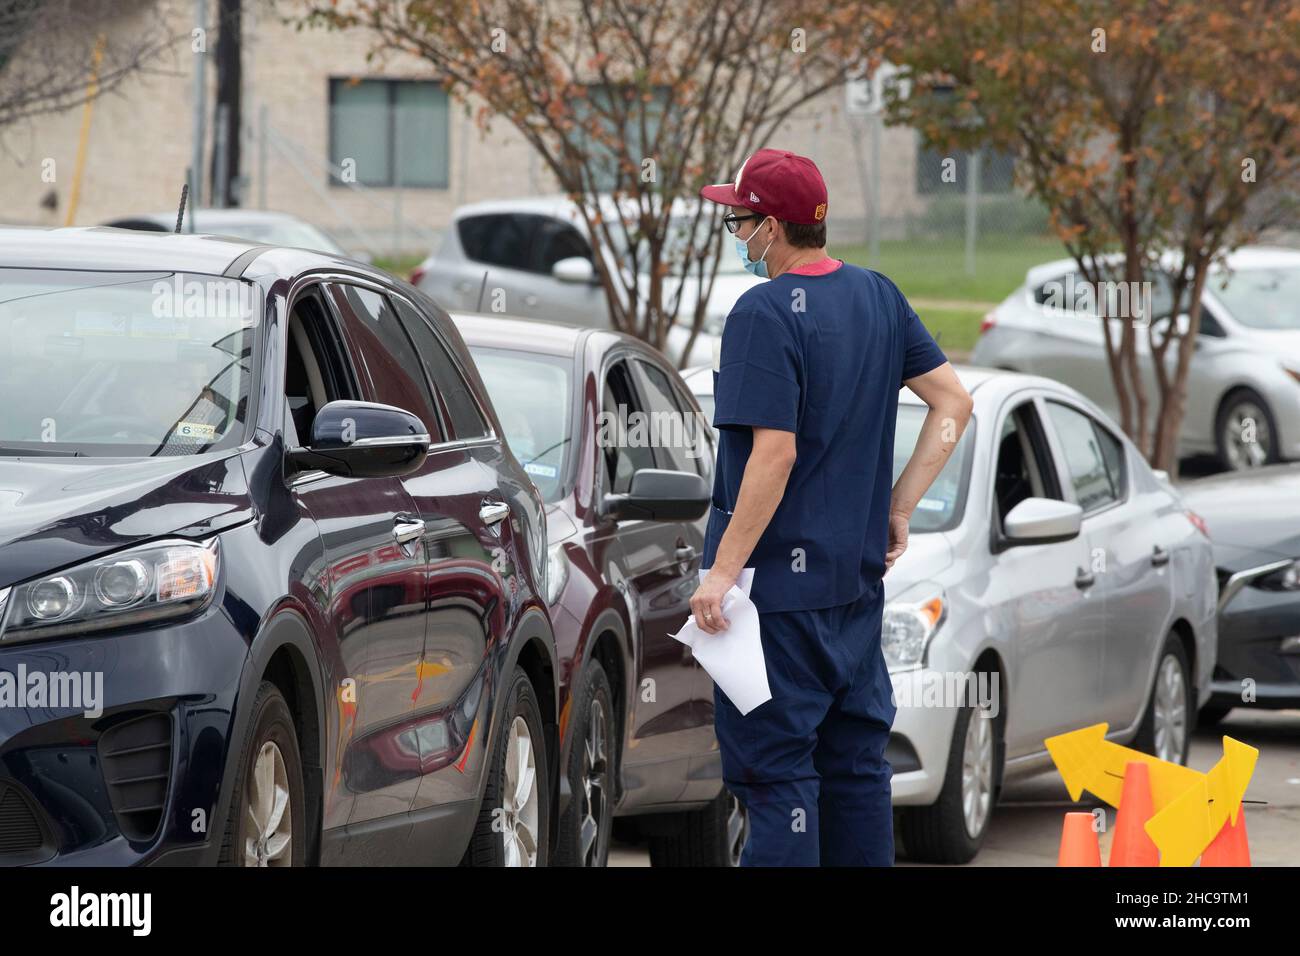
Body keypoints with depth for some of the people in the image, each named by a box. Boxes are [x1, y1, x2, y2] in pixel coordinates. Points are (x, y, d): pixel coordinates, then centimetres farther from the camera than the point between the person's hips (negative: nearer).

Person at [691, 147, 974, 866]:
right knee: (854, 757, 15)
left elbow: (774, 455, -21)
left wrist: (723, 571, -18)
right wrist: (897, 508, 12)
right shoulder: (877, 296, 8)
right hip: (859, 572, 8)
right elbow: (953, 402, 10)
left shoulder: (765, 313, -16)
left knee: (772, 764, -6)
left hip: (779, 577, -8)